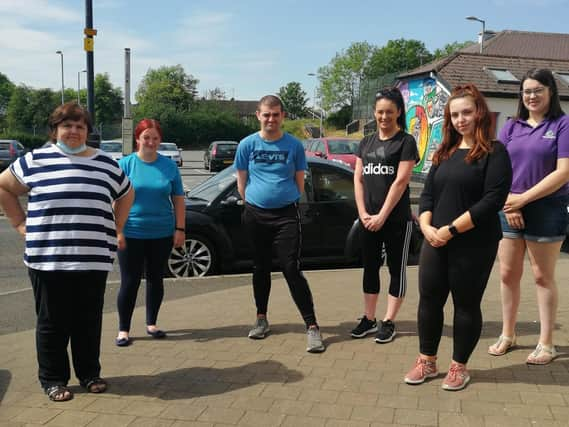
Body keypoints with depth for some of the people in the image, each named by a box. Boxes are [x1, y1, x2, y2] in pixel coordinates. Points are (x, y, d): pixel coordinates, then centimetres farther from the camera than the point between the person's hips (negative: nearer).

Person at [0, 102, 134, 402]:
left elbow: (126, 195, 24)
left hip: (94, 260, 2)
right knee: (53, 322, 7)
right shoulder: (36, 160, 2)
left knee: (89, 321, 11)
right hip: (48, 259, -2)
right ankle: (53, 379, 20)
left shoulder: (105, 163, 10)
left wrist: (116, 228, 16)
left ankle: (89, 374, 26)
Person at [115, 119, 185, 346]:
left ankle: (151, 323, 28)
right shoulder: (125, 164, -2)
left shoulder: (169, 165, 3)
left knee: (156, 279, 13)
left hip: (162, 234, 2)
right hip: (131, 234, -2)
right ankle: (123, 329, 14)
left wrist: (180, 229, 1)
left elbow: (178, 200, 6)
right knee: (130, 282, 1)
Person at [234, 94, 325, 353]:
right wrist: (254, 205, 9)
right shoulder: (247, 145, 1)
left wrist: (286, 201, 9)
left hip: (286, 215, -2)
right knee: (261, 267, 14)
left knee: (292, 270, -9)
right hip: (255, 215, 2)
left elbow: (299, 181, 7)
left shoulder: (294, 145, -1)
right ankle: (261, 318, 31)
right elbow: (241, 182, 8)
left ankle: (312, 327, -5)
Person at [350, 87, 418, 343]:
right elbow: (358, 179, 9)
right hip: (368, 219, 5)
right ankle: (368, 319, 21)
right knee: (370, 268, 11)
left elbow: (401, 181, -12)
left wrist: (382, 216, -14)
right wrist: (363, 213, -3)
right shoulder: (366, 143, 12)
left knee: (396, 269, 4)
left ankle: (388, 322, 12)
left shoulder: (406, 142, -4)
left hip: (397, 219, -5)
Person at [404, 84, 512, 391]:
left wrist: (451, 230, -19)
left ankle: (459, 367, 22)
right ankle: (427, 362, 25)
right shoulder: (445, 152, 14)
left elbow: (493, 200, -17)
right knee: (429, 300, 9)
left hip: (474, 245, -6)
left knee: (466, 305, 6)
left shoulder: (494, 152, -6)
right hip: (435, 242, 6)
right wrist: (426, 227, -7)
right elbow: (428, 193, 12)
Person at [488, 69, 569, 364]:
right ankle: (507, 335, 24)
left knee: (542, 276, 4)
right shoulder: (511, 127, 10)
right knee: (507, 274, 8)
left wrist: (523, 198, -15)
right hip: (509, 210, 4)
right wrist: (508, 204, -9)